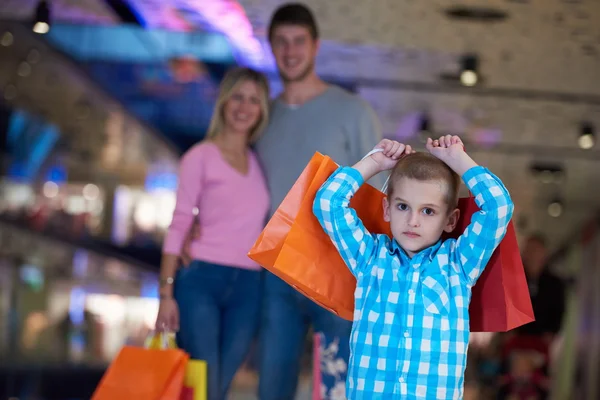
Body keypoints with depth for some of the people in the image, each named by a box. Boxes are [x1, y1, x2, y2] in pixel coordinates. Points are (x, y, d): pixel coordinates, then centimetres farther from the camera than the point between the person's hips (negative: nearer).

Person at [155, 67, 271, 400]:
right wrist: (166, 293, -8)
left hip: (247, 288, 4)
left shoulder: (260, 163, 14)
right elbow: (178, 226, -2)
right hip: (202, 281, -4)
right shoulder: (200, 157, 1)